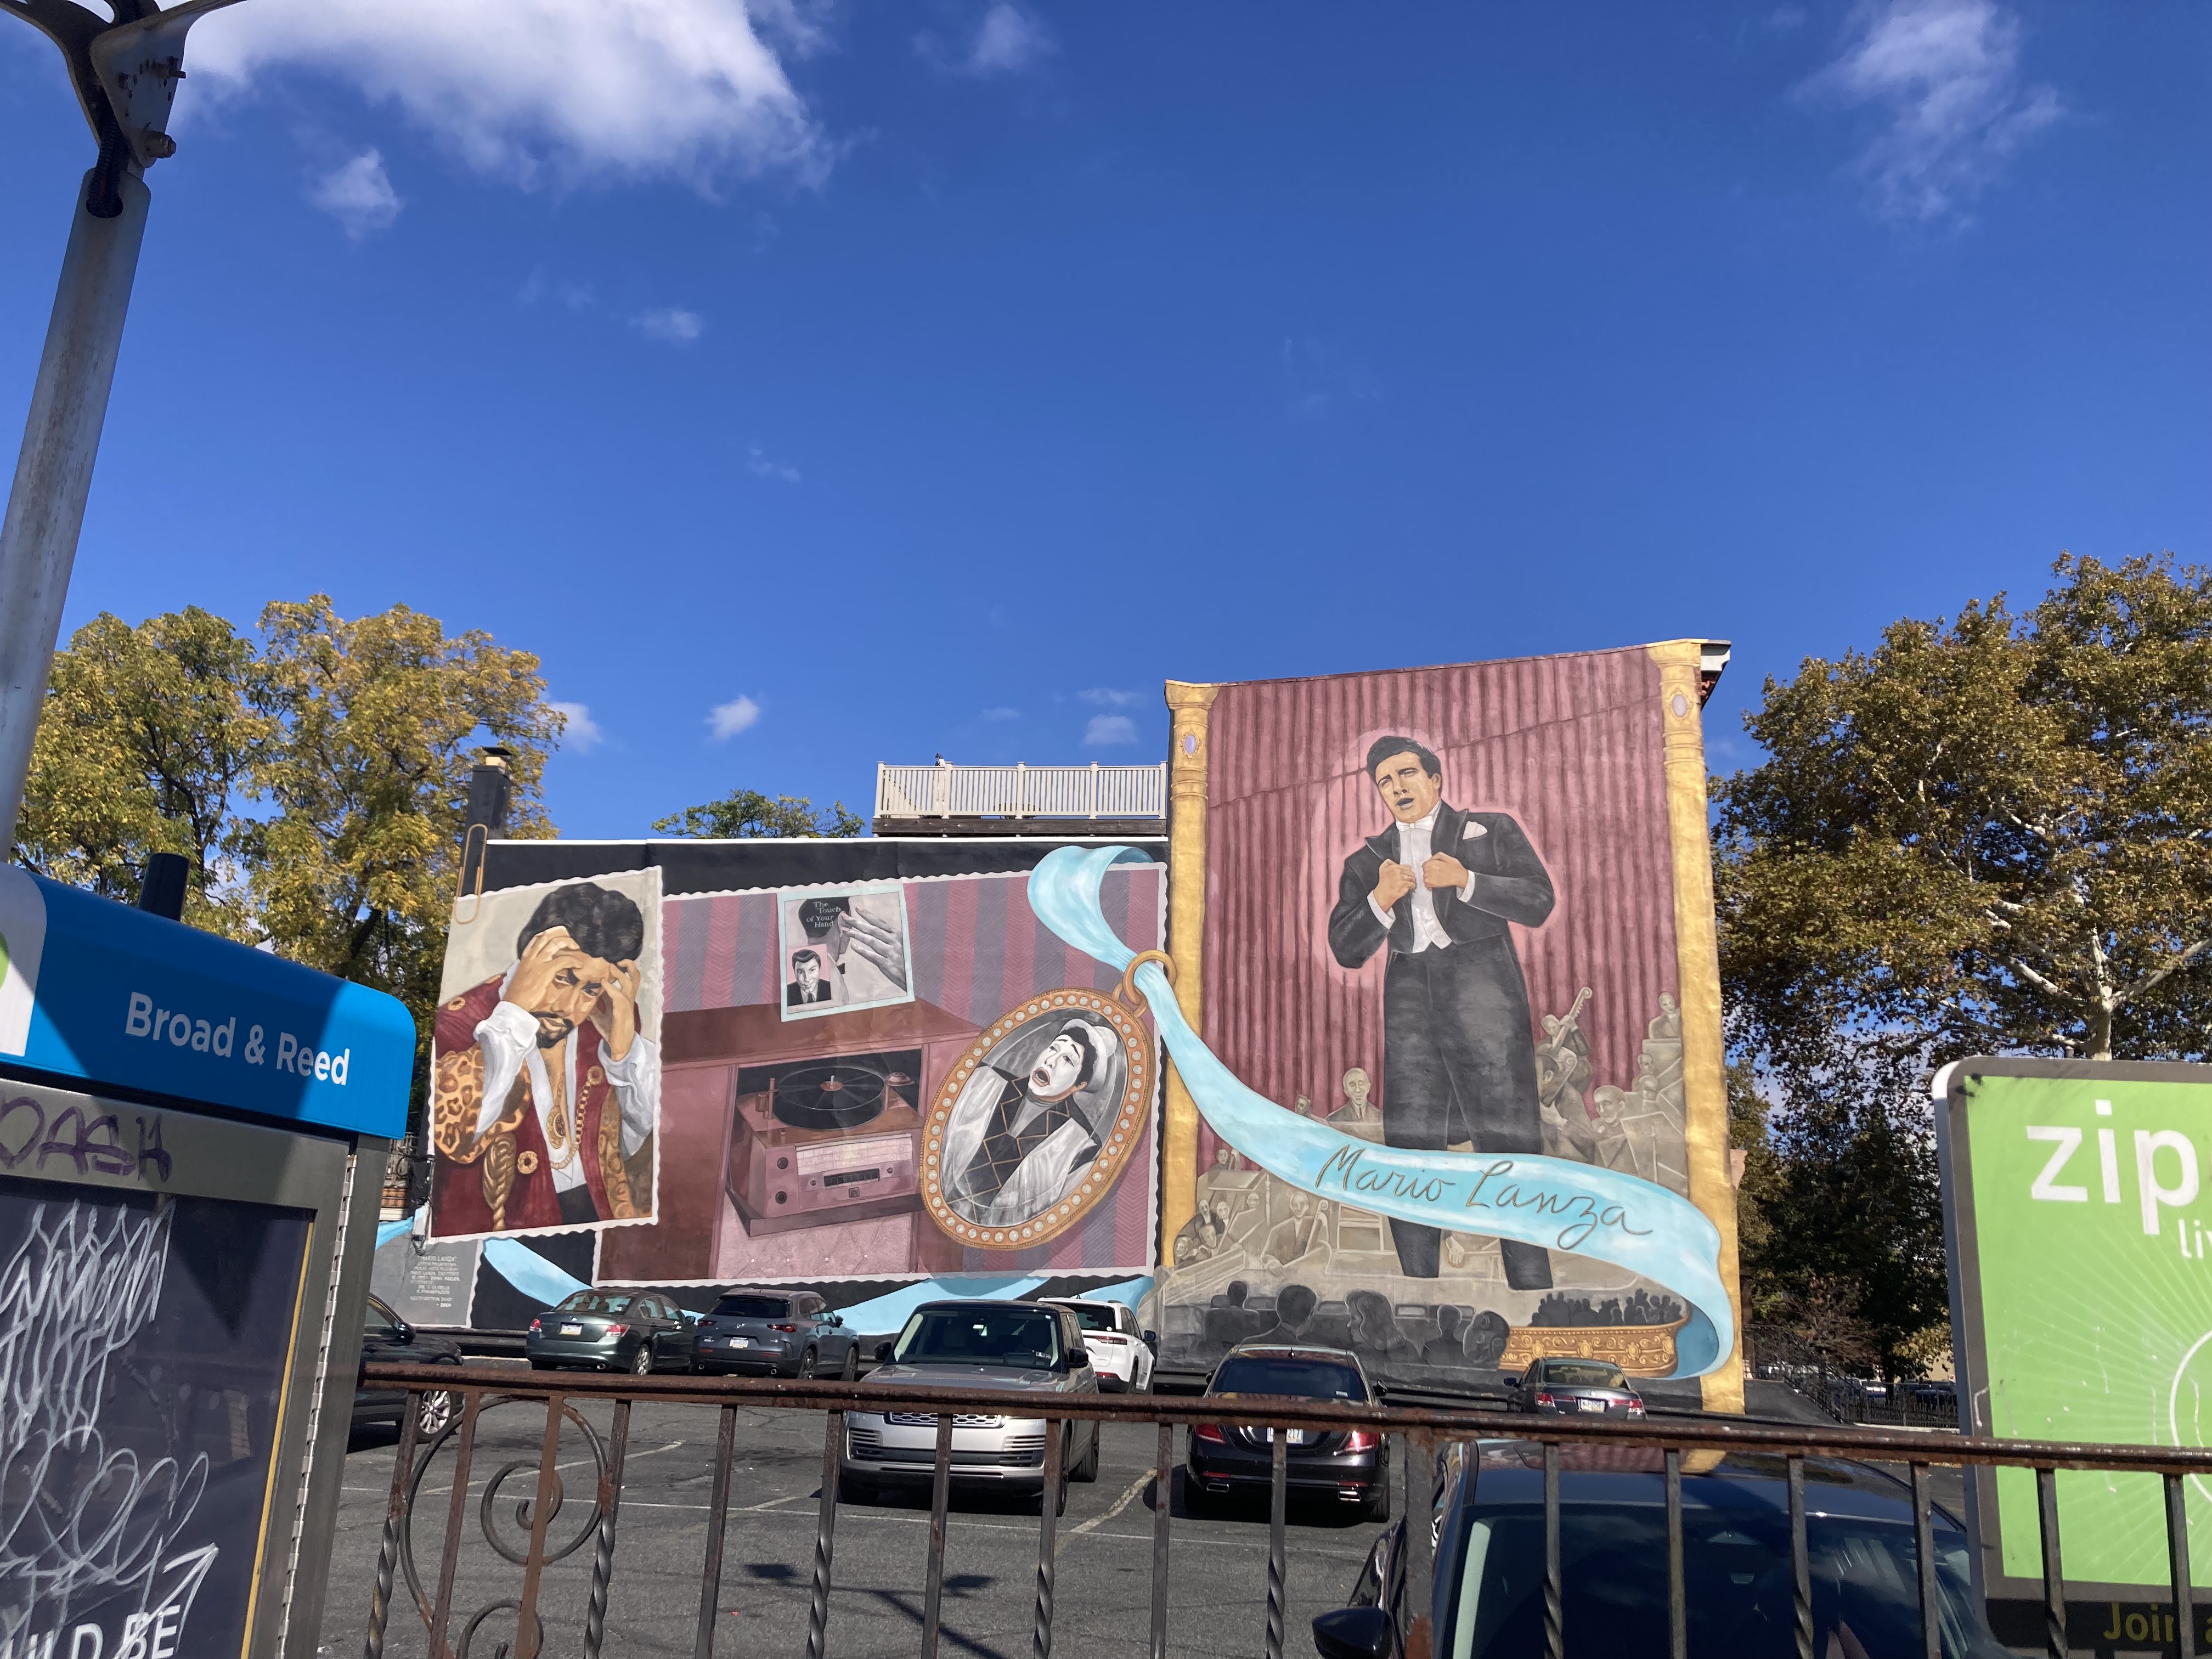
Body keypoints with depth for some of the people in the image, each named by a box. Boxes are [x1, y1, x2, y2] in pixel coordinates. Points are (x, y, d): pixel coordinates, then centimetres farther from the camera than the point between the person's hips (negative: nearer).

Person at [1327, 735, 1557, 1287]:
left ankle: (1532, 1293, -4)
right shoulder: (1366, 861, 19)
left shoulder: (1492, 832, 14)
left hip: (1484, 995, -3)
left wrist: (1466, 881, -11)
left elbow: (1538, 902, 2)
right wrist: (1380, 900, -7)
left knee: (1509, 1144, -8)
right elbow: (1346, 950, 11)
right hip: (1410, 1008, 3)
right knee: (1408, 1149, 2)